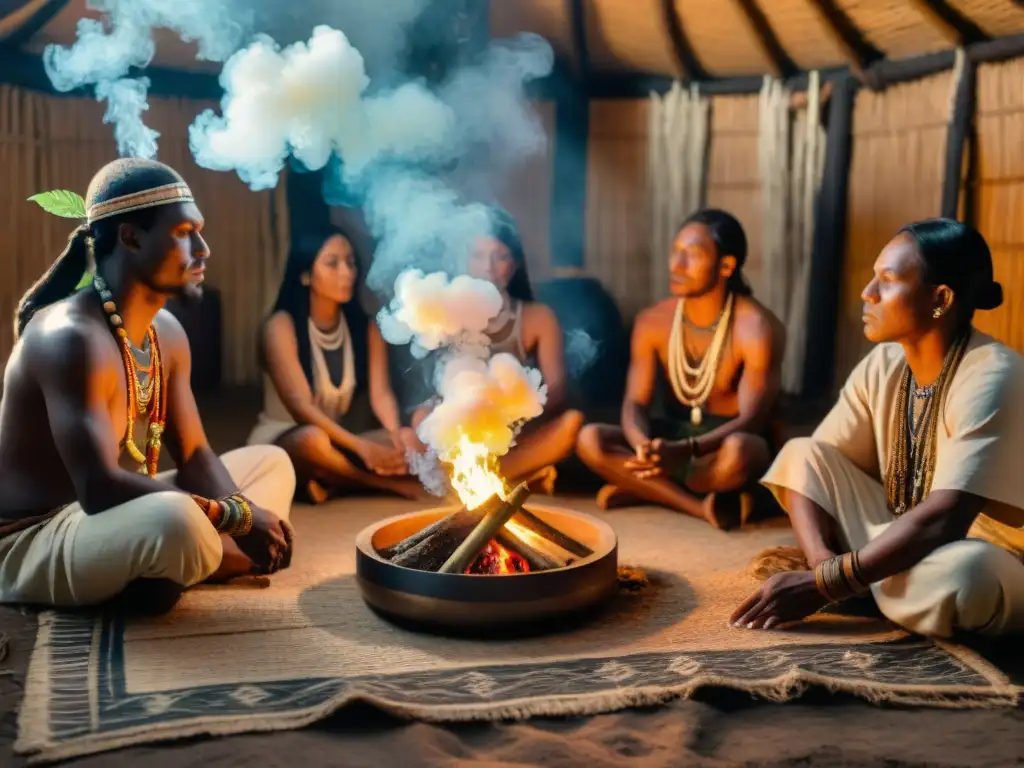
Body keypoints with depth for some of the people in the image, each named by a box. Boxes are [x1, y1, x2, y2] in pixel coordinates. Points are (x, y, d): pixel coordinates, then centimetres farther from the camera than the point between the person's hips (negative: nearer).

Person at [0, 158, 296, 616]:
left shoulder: (167, 332, 5)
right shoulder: (72, 338, -24)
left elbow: (194, 456, 7)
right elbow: (99, 489, -32)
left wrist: (246, 515, -14)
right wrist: (236, 517, -25)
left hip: (113, 523, 10)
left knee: (271, 464, 16)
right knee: (176, 522, -41)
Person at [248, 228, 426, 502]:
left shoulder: (365, 327, 2)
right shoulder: (282, 325, -15)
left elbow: (381, 393, -10)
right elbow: (300, 405, -24)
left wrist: (397, 436, -33)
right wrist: (361, 447, -36)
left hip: (340, 440, 5)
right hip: (283, 441, -5)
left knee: (409, 440, -21)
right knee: (313, 440, -40)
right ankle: (391, 483, -20)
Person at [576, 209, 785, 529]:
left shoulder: (755, 328, -19)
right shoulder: (652, 321, -4)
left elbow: (751, 420, -25)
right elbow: (634, 403, -7)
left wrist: (684, 450, -43)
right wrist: (644, 446, -33)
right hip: (672, 436, 5)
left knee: (736, 452, -41)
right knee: (590, 439, -21)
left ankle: (643, 489, -17)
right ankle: (701, 505, -26)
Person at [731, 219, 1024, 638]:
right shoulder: (883, 365, -4)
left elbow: (944, 520, -33)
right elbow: (816, 463, -6)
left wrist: (825, 584, -35)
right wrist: (821, 559, -26)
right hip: (903, 542, 5)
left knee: (951, 574, -40)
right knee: (802, 454, -6)